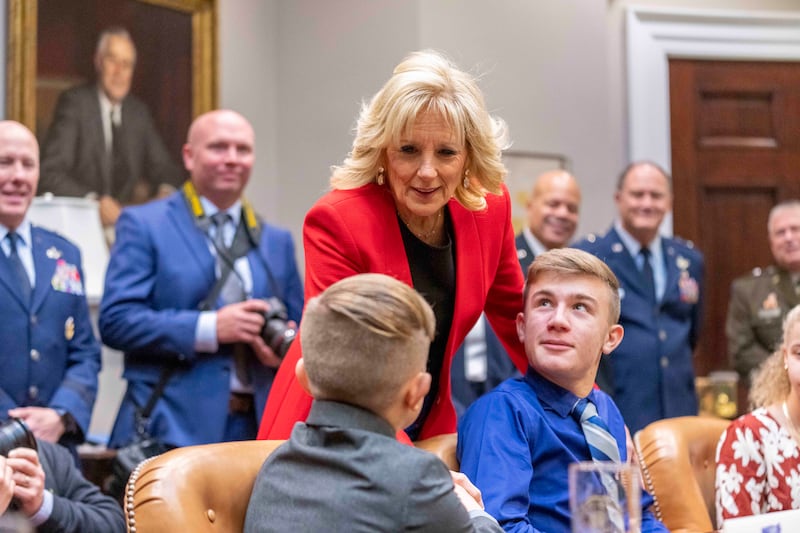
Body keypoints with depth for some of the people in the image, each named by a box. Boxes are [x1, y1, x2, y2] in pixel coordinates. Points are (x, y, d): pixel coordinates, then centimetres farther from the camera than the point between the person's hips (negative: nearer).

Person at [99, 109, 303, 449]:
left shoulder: (277, 241, 18)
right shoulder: (143, 225, 4)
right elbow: (115, 320, -6)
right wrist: (211, 328, -15)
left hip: (256, 427, 4)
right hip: (173, 429, -4)